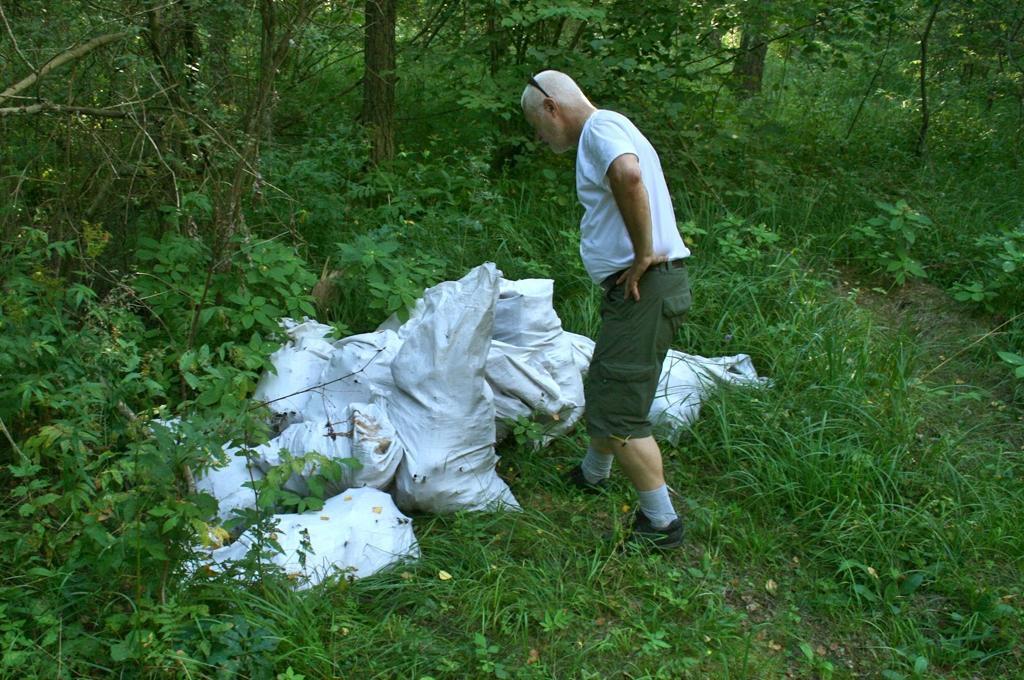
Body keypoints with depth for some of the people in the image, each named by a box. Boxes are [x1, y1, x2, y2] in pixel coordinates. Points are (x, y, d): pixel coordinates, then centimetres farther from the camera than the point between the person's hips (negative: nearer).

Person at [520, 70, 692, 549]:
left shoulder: (601, 126, -12)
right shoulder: (609, 133, 21)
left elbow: (628, 175, -34)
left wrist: (644, 254, -26)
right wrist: (645, 254, 10)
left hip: (645, 288, -11)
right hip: (636, 288, 11)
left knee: (617, 412, -7)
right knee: (603, 389, 27)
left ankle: (661, 522, 5)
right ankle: (592, 474, 48)